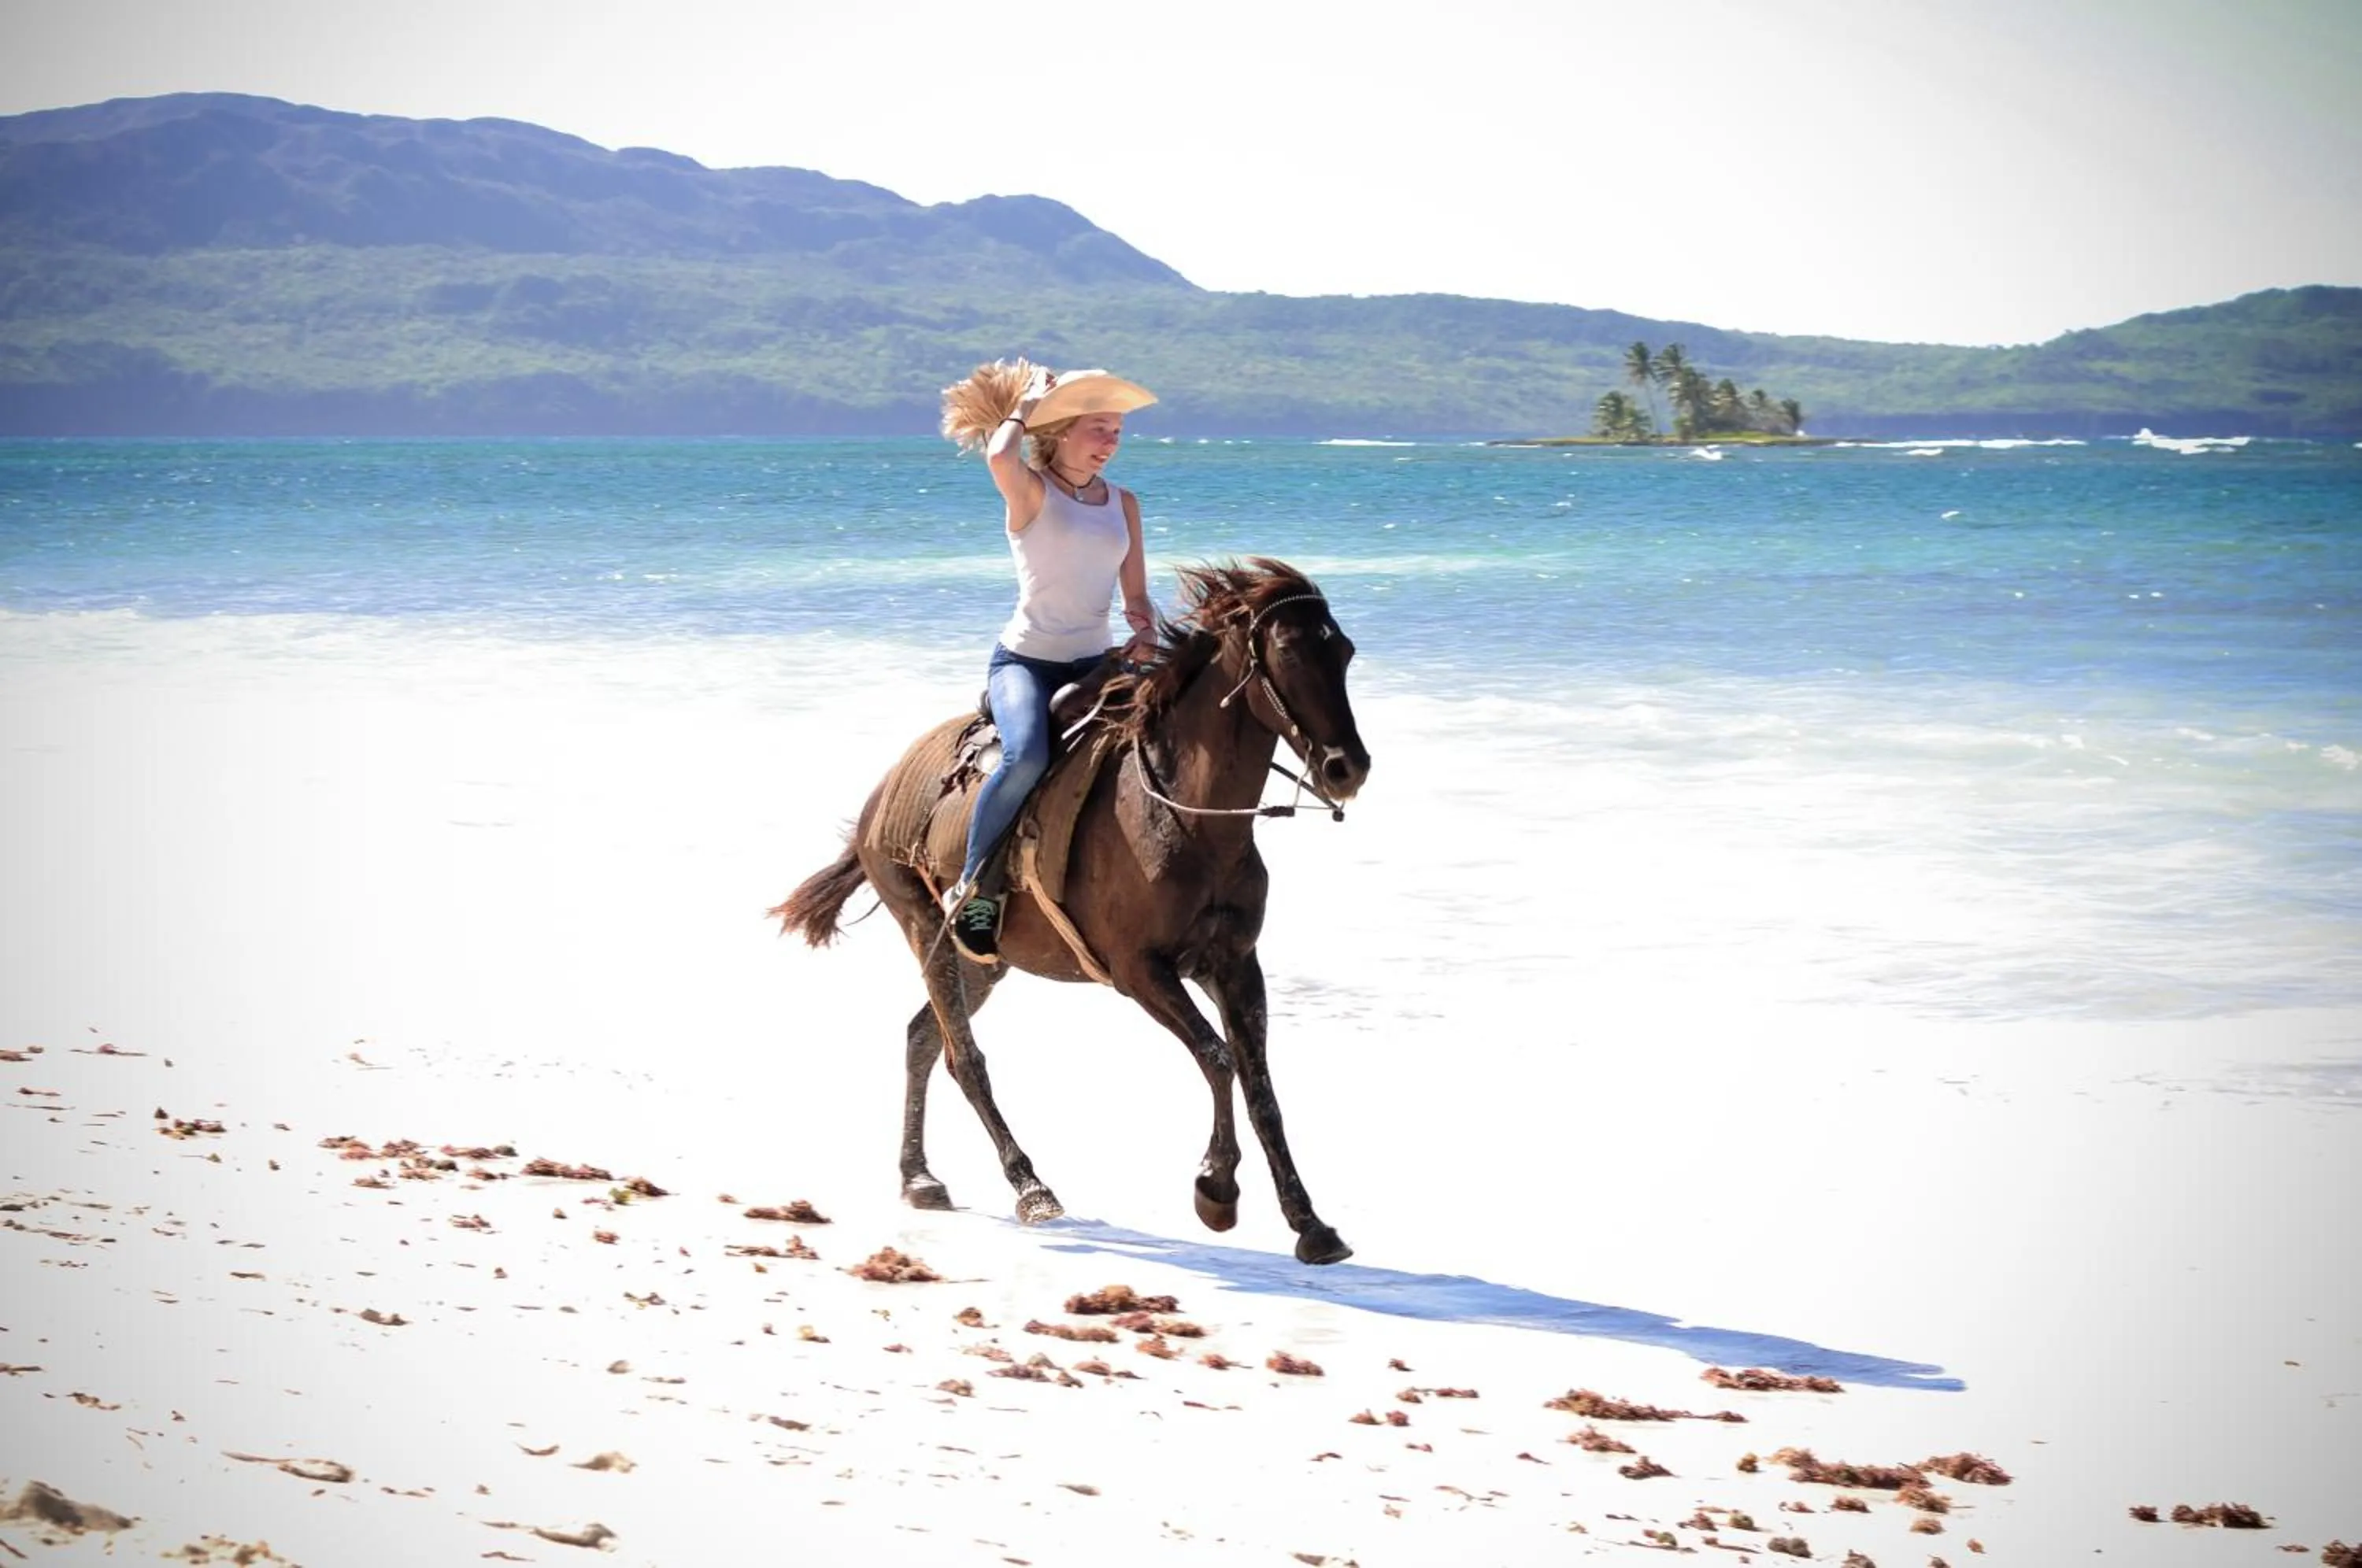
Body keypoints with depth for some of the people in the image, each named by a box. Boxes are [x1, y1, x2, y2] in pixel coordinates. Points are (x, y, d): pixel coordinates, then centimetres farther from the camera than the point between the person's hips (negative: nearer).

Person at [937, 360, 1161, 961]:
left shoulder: (1124, 503, 10)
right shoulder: (1031, 491, -6)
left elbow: (1136, 597, 13)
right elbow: (1000, 457, -31)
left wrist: (1145, 635, -9)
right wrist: (1024, 408, -12)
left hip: (1095, 664, 6)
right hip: (1025, 659, -6)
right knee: (1028, 757, -34)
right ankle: (971, 889, -16)